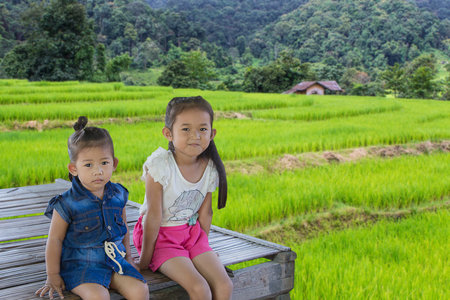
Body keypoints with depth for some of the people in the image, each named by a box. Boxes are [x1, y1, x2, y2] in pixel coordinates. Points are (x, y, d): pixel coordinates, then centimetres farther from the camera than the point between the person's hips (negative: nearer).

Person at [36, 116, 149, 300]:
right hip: (80, 264, -4)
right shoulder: (67, 204, -12)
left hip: (114, 260, 4)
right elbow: (55, 239, -4)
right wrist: (53, 276, -2)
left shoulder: (118, 195, 2)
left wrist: (127, 256, 21)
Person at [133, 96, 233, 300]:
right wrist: (145, 258, -13)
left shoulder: (210, 168, -5)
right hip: (161, 235, -5)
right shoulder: (159, 164, -21)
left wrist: (203, 248, 10)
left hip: (192, 233, 5)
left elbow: (205, 213, 5)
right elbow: (154, 215, -19)